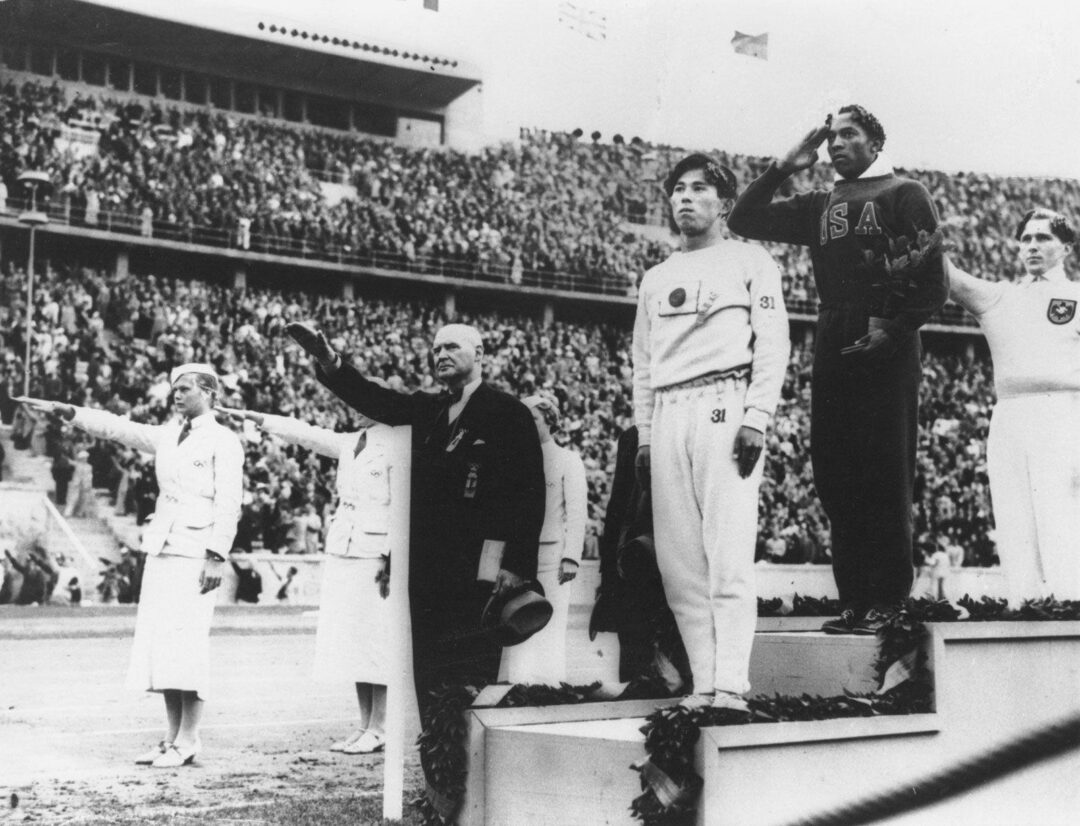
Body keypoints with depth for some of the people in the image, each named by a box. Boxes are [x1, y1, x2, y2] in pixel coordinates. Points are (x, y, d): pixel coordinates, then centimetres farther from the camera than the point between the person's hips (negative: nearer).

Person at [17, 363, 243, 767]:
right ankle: (172, 737, 11)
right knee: (160, 643, 5)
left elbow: (228, 504, -10)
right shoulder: (167, 436, 16)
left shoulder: (224, 442, -3)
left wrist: (216, 557, -16)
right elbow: (117, 428, 10)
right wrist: (66, 411, -1)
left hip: (195, 554, -7)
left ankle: (187, 741, -5)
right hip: (162, 549, 7)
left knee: (185, 643, -10)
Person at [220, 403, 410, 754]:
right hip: (342, 553, 7)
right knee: (351, 644, 8)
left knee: (376, 642, -5)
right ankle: (365, 726, 14)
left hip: (376, 557, -7)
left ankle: (378, 730, 1)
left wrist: (392, 559, -15)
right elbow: (307, 434, 22)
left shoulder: (398, 440, -6)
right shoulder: (350, 442, 16)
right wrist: (254, 418, 19)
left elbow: (401, 504, -11)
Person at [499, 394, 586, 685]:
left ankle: (549, 684, -3)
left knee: (549, 627, -5)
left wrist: (570, 557, -11)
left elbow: (577, 512, -2)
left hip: (552, 552, -3)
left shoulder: (568, 460, 5)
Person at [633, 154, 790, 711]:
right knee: (677, 559, -2)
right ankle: (704, 683, 0)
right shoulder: (656, 279, 25)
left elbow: (773, 343, 1)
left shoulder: (750, 263, 11)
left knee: (729, 554, -13)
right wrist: (643, 434, 12)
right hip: (668, 415, 5)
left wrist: (757, 418, -11)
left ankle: (730, 685, -16)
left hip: (726, 405, -5)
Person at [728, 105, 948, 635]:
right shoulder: (820, 207, 22)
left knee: (886, 476, -7)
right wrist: (783, 169, 12)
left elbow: (933, 281, -2)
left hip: (887, 351, -5)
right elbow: (744, 221, 20)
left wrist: (895, 327, -13)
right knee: (835, 476, 2)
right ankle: (854, 600, 6)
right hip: (834, 349, 5)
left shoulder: (904, 195, 7)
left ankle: (889, 601, -5)